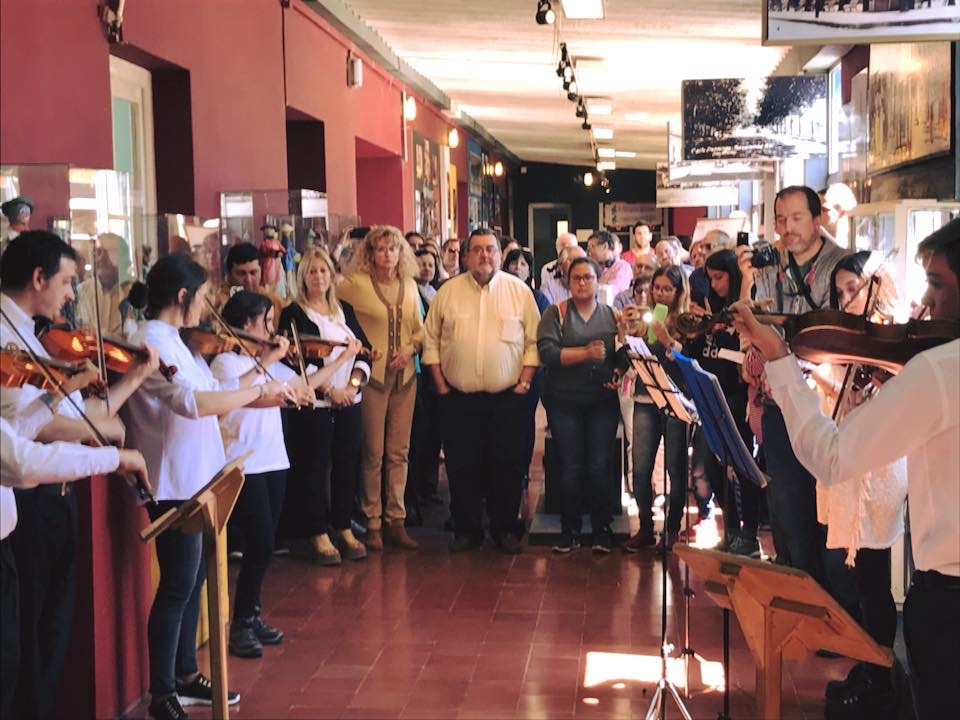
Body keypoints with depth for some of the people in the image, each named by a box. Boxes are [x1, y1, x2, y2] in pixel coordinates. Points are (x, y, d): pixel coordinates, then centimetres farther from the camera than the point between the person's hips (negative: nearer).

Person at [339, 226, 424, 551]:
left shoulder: (409, 286, 9)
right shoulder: (355, 284, -5)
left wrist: (410, 348, -3)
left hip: (404, 376, 5)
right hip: (372, 376, -4)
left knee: (399, 452, 8)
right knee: (372, 453, -1)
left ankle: (395, 521, 16)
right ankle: (372, 523, 8)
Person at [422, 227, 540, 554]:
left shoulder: (519, 291, 3)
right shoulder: (448, 292, 5)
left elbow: (533, 341, 2)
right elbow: (431, 340, 6)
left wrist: (524, 382, -5)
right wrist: (440, 384, 0)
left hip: (507, 397, -1)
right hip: (458, 398, 1)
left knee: (507, 465, 3)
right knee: (462, 466, 5)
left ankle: (505, 528, 17)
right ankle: (467, 529, 17)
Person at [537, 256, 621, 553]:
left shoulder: (612, 315, 9)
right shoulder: (556, 313, 3)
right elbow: (547, 352, -11)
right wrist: (586, 353, -17)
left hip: (603, 401, 1)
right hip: (565, 401, -1)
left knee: (599, 466, -2)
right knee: (570, 467, 1)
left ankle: (602, 530, 10)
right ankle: (569, 531, 11)